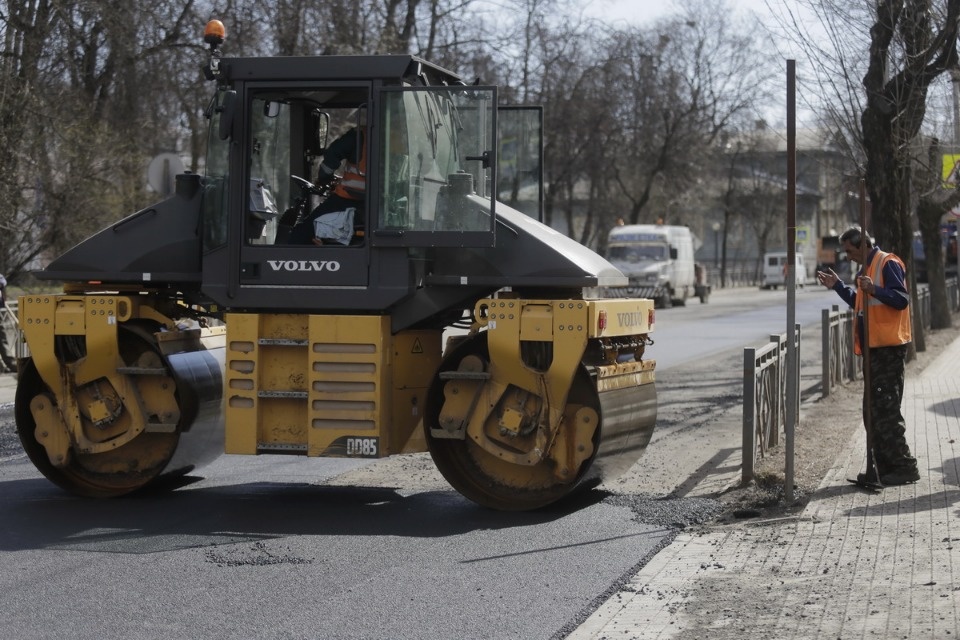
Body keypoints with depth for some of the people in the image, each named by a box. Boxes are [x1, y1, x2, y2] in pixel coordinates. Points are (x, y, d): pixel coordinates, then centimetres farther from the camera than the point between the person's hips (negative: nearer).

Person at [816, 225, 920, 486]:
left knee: (886, 409, -10)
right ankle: (884, 466, 17)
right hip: (875, 348, 10)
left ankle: (905, 467, -5)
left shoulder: (888, 264, -11)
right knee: (873, 410, 11)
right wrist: (838, 286, 21)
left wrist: (874, 289, -33)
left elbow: (901, 299, -21)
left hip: (889, 347, -10)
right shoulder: (867, 268, 19)